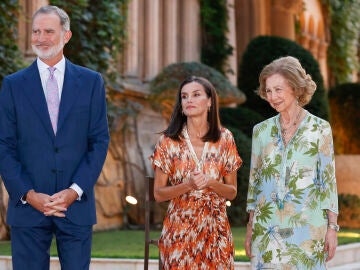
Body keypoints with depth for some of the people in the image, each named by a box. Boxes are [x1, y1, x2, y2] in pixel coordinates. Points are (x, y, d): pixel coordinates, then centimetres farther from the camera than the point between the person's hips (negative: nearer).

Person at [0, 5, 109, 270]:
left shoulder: (91, 82, 6)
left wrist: (75, 191, -8)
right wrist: (27, 194, -10)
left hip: (76, 204, 0)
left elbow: (100, 141, 3)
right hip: (27, 207, 0)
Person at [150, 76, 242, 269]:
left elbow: (232, 192, 6)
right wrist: (189, 185, -16)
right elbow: (158, 194, 0)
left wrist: (210, 183, -14)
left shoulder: (225, 139, 1)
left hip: (215, 231, 1)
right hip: (179, 231, -1)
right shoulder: (168, 141, -2)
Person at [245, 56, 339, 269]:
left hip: (307, 226, -3)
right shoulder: (262, 130, 8)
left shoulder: (320, 129, 0)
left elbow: (328, 180, 0)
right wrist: (250, 228, 8)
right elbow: (254, 179, 12)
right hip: (268, 226, 3)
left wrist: (332, 227, -5)